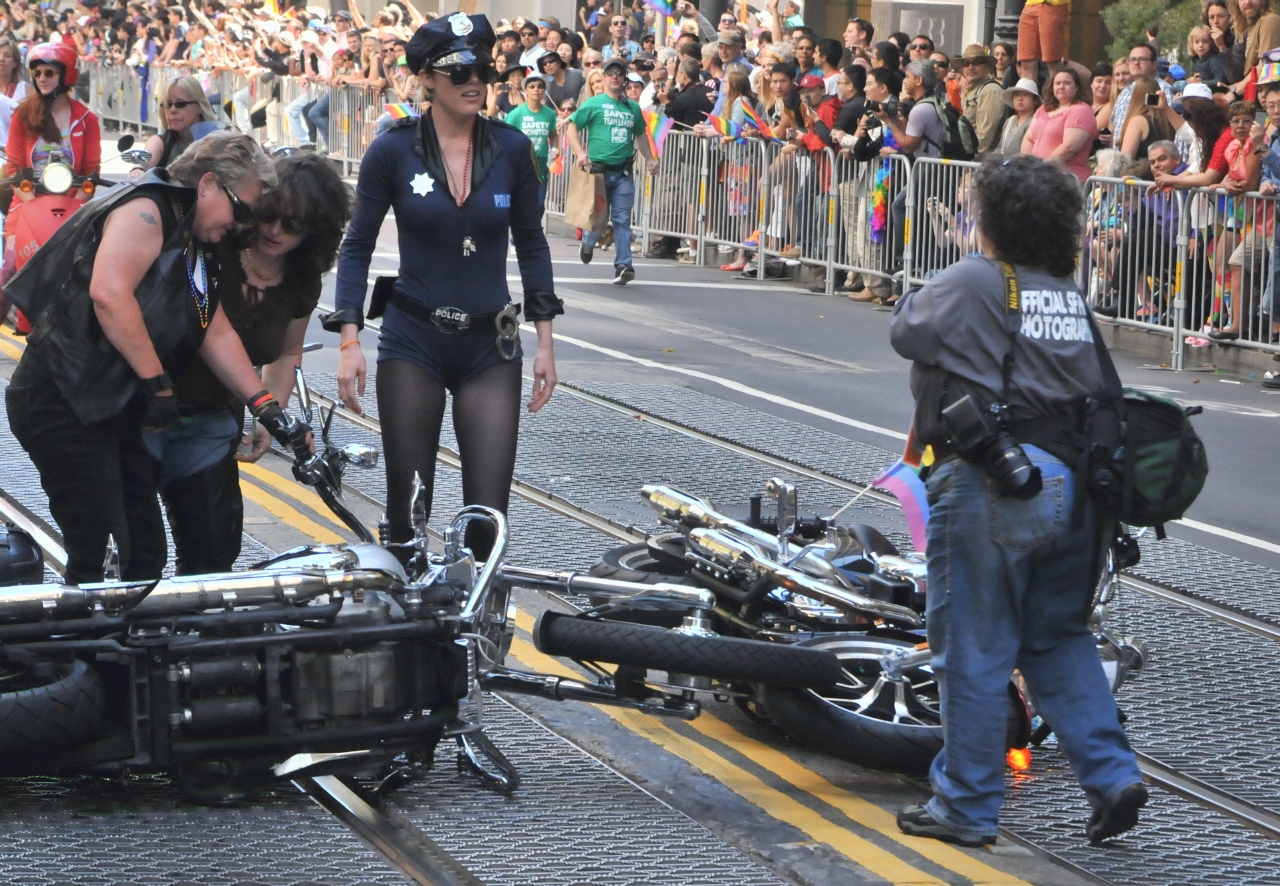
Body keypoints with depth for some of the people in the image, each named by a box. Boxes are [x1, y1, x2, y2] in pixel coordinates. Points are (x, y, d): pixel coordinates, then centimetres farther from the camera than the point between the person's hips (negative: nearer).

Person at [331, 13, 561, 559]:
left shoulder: (511, 148, -1)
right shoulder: (392, 151, -5)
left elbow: (531, 244, 9)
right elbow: (357, 248, 0)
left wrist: (545, 341, 6)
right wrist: (349, 341, -9)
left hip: (490, 350, 1)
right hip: (413, 344, -1)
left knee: (488, 514, -5)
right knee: (408, 509, 3)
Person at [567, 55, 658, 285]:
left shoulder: (633, 108, 15)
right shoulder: (593, 104, 2)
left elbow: (640, 135, 28)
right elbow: (572, 128, 0)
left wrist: (650, 158, 16)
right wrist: (580, 153, -14)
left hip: (623, 173, 3)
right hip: (598, 169, -3)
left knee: (622, 219, -4)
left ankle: (623, 265, -8)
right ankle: (588, 242, 34)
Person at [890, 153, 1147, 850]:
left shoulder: (972, 282, -10)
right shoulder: (1071, 294, 10)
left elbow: (906, 333, 2)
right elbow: (1099, 388, 11)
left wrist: (917, 295, 19)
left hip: (990, 487, -7)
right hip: (1070, 487, 7)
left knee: (974, 653, 3)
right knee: (1059, 639, 19)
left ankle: (966, 806, 12)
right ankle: (1112, 776, 12)